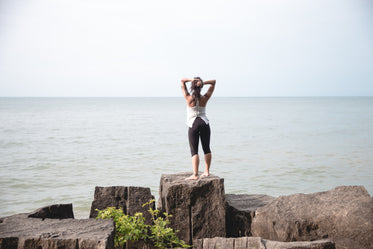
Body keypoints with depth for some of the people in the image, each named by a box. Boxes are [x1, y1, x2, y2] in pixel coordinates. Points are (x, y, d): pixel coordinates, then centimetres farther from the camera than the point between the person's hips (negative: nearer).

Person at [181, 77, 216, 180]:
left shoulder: (188, 98, -10)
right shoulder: (205, 98, -5)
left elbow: (182, 81, 1)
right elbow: (213, 82, 6)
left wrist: (191, 79, -14)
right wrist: (203, 83, -11)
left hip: (193, 124, -2)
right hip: (204, 123, 2)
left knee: (194, 151, -2)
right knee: (206, 148, 13)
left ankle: (195, 174, -10)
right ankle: (207, 171, 21)